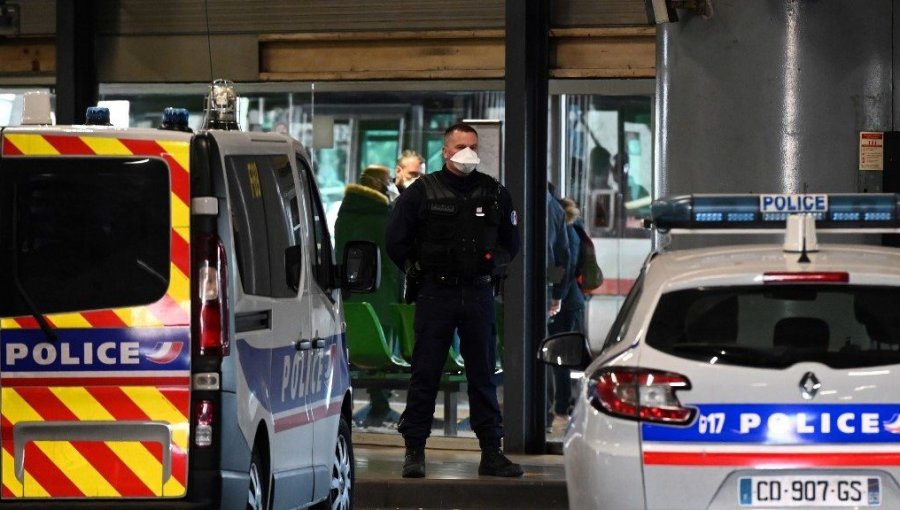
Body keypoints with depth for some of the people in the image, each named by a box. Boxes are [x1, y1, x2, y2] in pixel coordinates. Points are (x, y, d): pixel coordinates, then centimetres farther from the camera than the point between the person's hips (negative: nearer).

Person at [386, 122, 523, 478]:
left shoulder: (494, 193, 8)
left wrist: (493, 270, 11)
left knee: (483, 374, 5)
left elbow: (511, 242, 20)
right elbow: (396, 239, 5)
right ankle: (414, 451, 3)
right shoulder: (422, 192, 0)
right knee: (425, 373, -1)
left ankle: (491, 452, 9)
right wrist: (417, 270, 5)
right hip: (436, 293, -2)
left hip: (479, 294, 2)